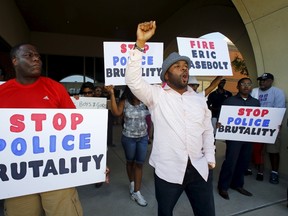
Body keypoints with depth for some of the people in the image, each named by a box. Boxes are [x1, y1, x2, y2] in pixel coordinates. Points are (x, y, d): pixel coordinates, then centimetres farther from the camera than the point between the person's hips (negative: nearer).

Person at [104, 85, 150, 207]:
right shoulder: (124, 102, -9)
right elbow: (116, 113, -25)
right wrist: (112, 94, -27)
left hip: (143, 137, 2)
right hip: (128, 138, -1)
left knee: (139, 163, 5)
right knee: (130, 161, 16)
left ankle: (136, 192, 16)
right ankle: (132, 184, 40)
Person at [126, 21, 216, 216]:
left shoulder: (199, 99, 9)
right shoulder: (156, 95, -4)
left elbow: (207, 131, 13)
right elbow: (133, 79, -17)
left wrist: (210, 160, 5)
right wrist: (140, 43, -22)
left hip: (199, 169, 4)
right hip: (168, 170, -3)